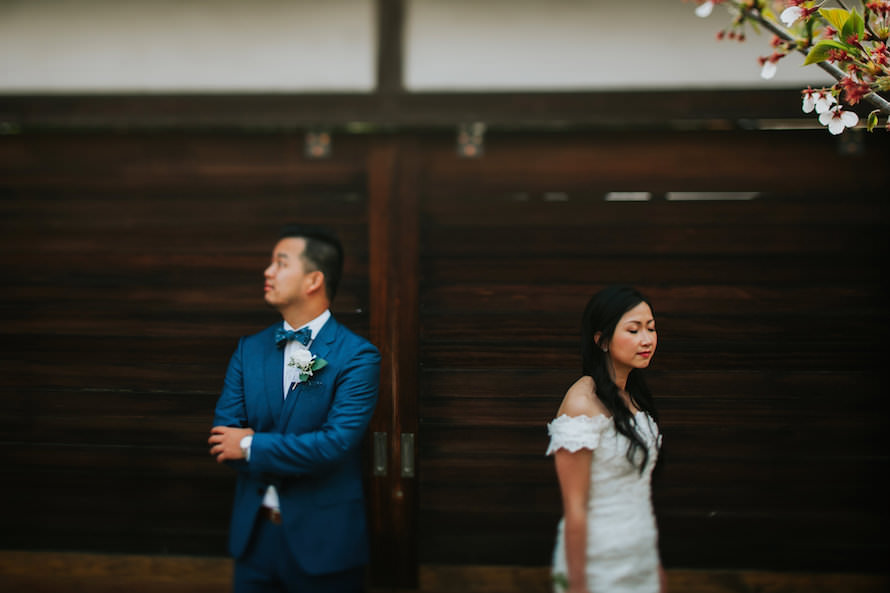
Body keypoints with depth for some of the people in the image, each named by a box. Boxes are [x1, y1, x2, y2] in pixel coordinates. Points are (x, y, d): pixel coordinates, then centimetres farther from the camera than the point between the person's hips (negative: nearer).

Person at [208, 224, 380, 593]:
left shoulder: (357, 356, -11)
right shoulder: (249, 350, 5)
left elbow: (336, 443, -21)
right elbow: (224, 434, -2)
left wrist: (251, 447, -14)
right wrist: (296, 455, -16)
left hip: (323, 539, -4)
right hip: (253, 534, 4)